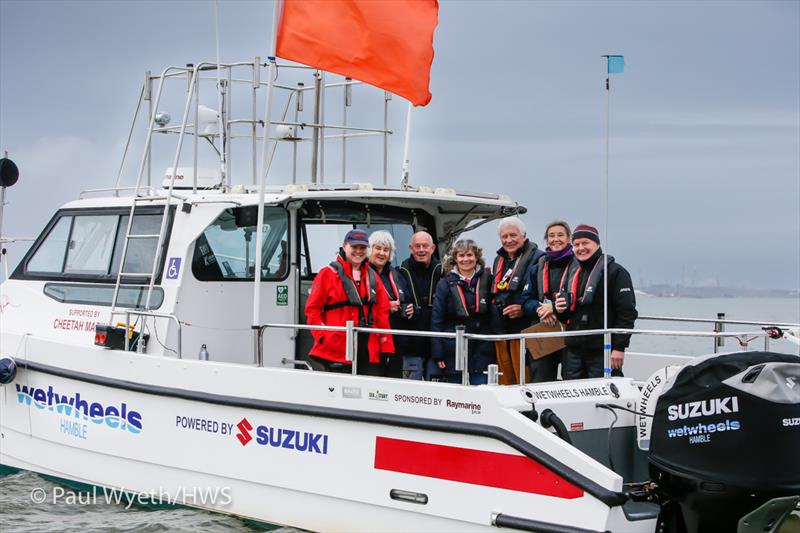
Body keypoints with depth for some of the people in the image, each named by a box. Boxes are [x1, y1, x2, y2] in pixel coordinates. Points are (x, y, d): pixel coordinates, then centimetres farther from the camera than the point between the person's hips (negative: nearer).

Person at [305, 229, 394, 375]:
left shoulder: (372, 277, 17)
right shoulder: (328, 274, 1)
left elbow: (382, 312, 14)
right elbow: (312, 309, -1)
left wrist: (385, 345, 6)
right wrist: (323, 337, -11)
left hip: (370, 352, 5)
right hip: (337, 351, -4)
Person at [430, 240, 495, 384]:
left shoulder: (487, 280, 5)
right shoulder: (445, 284, 1)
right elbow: (436, 321, -1)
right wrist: (437, 355, -6)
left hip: (481, 353, 1)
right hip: (453, 353, -1)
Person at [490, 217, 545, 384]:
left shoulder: (537, 258, -7)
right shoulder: (499, 260, 19)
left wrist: (525, 309, -22)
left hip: (524, 331, -7)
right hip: (501, 332, 7)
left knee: (526, 382, -8)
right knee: (505, 382, 11)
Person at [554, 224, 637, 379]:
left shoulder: (615, 272, -4)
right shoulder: (573, 275, 19)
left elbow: (627, 312, -12)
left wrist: (619, 347, -17)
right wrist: (561, 311, 4)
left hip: (602, 351, -7)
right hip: (573, 350, 7)